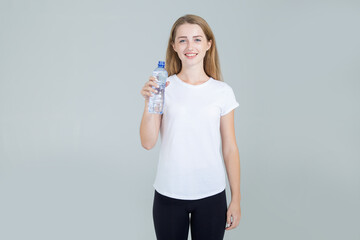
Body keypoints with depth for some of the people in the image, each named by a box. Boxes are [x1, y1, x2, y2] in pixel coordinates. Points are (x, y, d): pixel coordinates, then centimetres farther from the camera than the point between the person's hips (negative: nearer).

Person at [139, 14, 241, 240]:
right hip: (168, 195, 0)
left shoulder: (223, 92, -1)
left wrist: (236, 199, 3)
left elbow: (230, 149, 1)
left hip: (211, 195, 1)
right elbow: (148, 142, -7)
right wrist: (149, 101, -19)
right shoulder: (163, 88, -3)